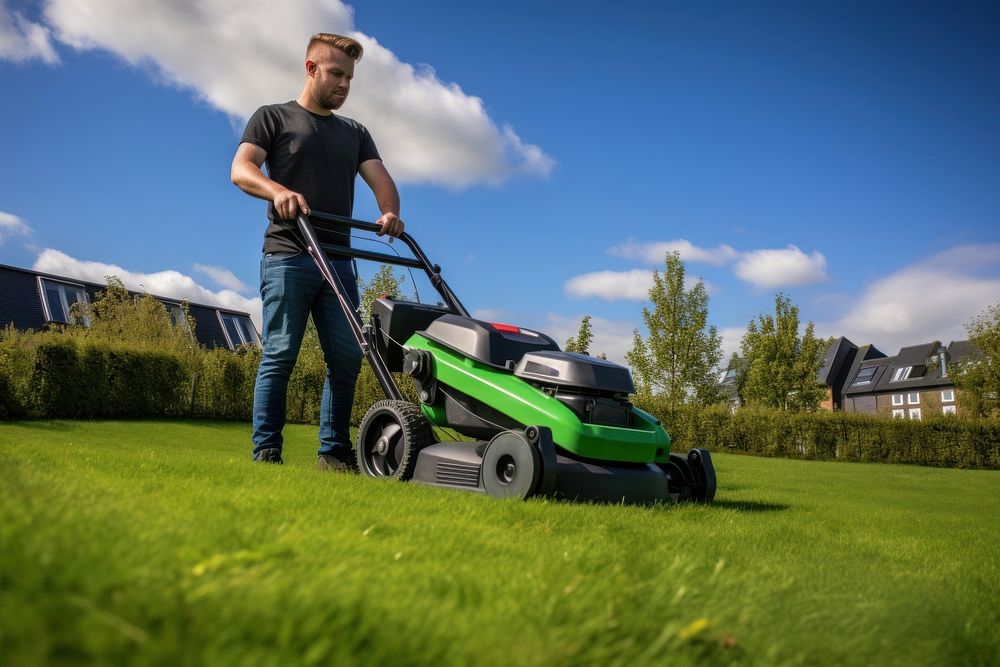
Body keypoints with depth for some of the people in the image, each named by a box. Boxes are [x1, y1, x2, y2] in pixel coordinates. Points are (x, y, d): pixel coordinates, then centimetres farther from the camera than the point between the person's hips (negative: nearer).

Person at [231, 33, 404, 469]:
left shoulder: (355, 133, 22)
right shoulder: (273, 118, 9)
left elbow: (380, 178, 7)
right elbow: (241, 170, -4)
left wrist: (390, 212, -16)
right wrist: (278, 190, -26)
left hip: (338, 261, 5)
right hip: (288, 257, -4)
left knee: (347, 357, -1)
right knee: (280, 354, -7)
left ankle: (334, 452, 7)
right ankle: (266, 453, -1)